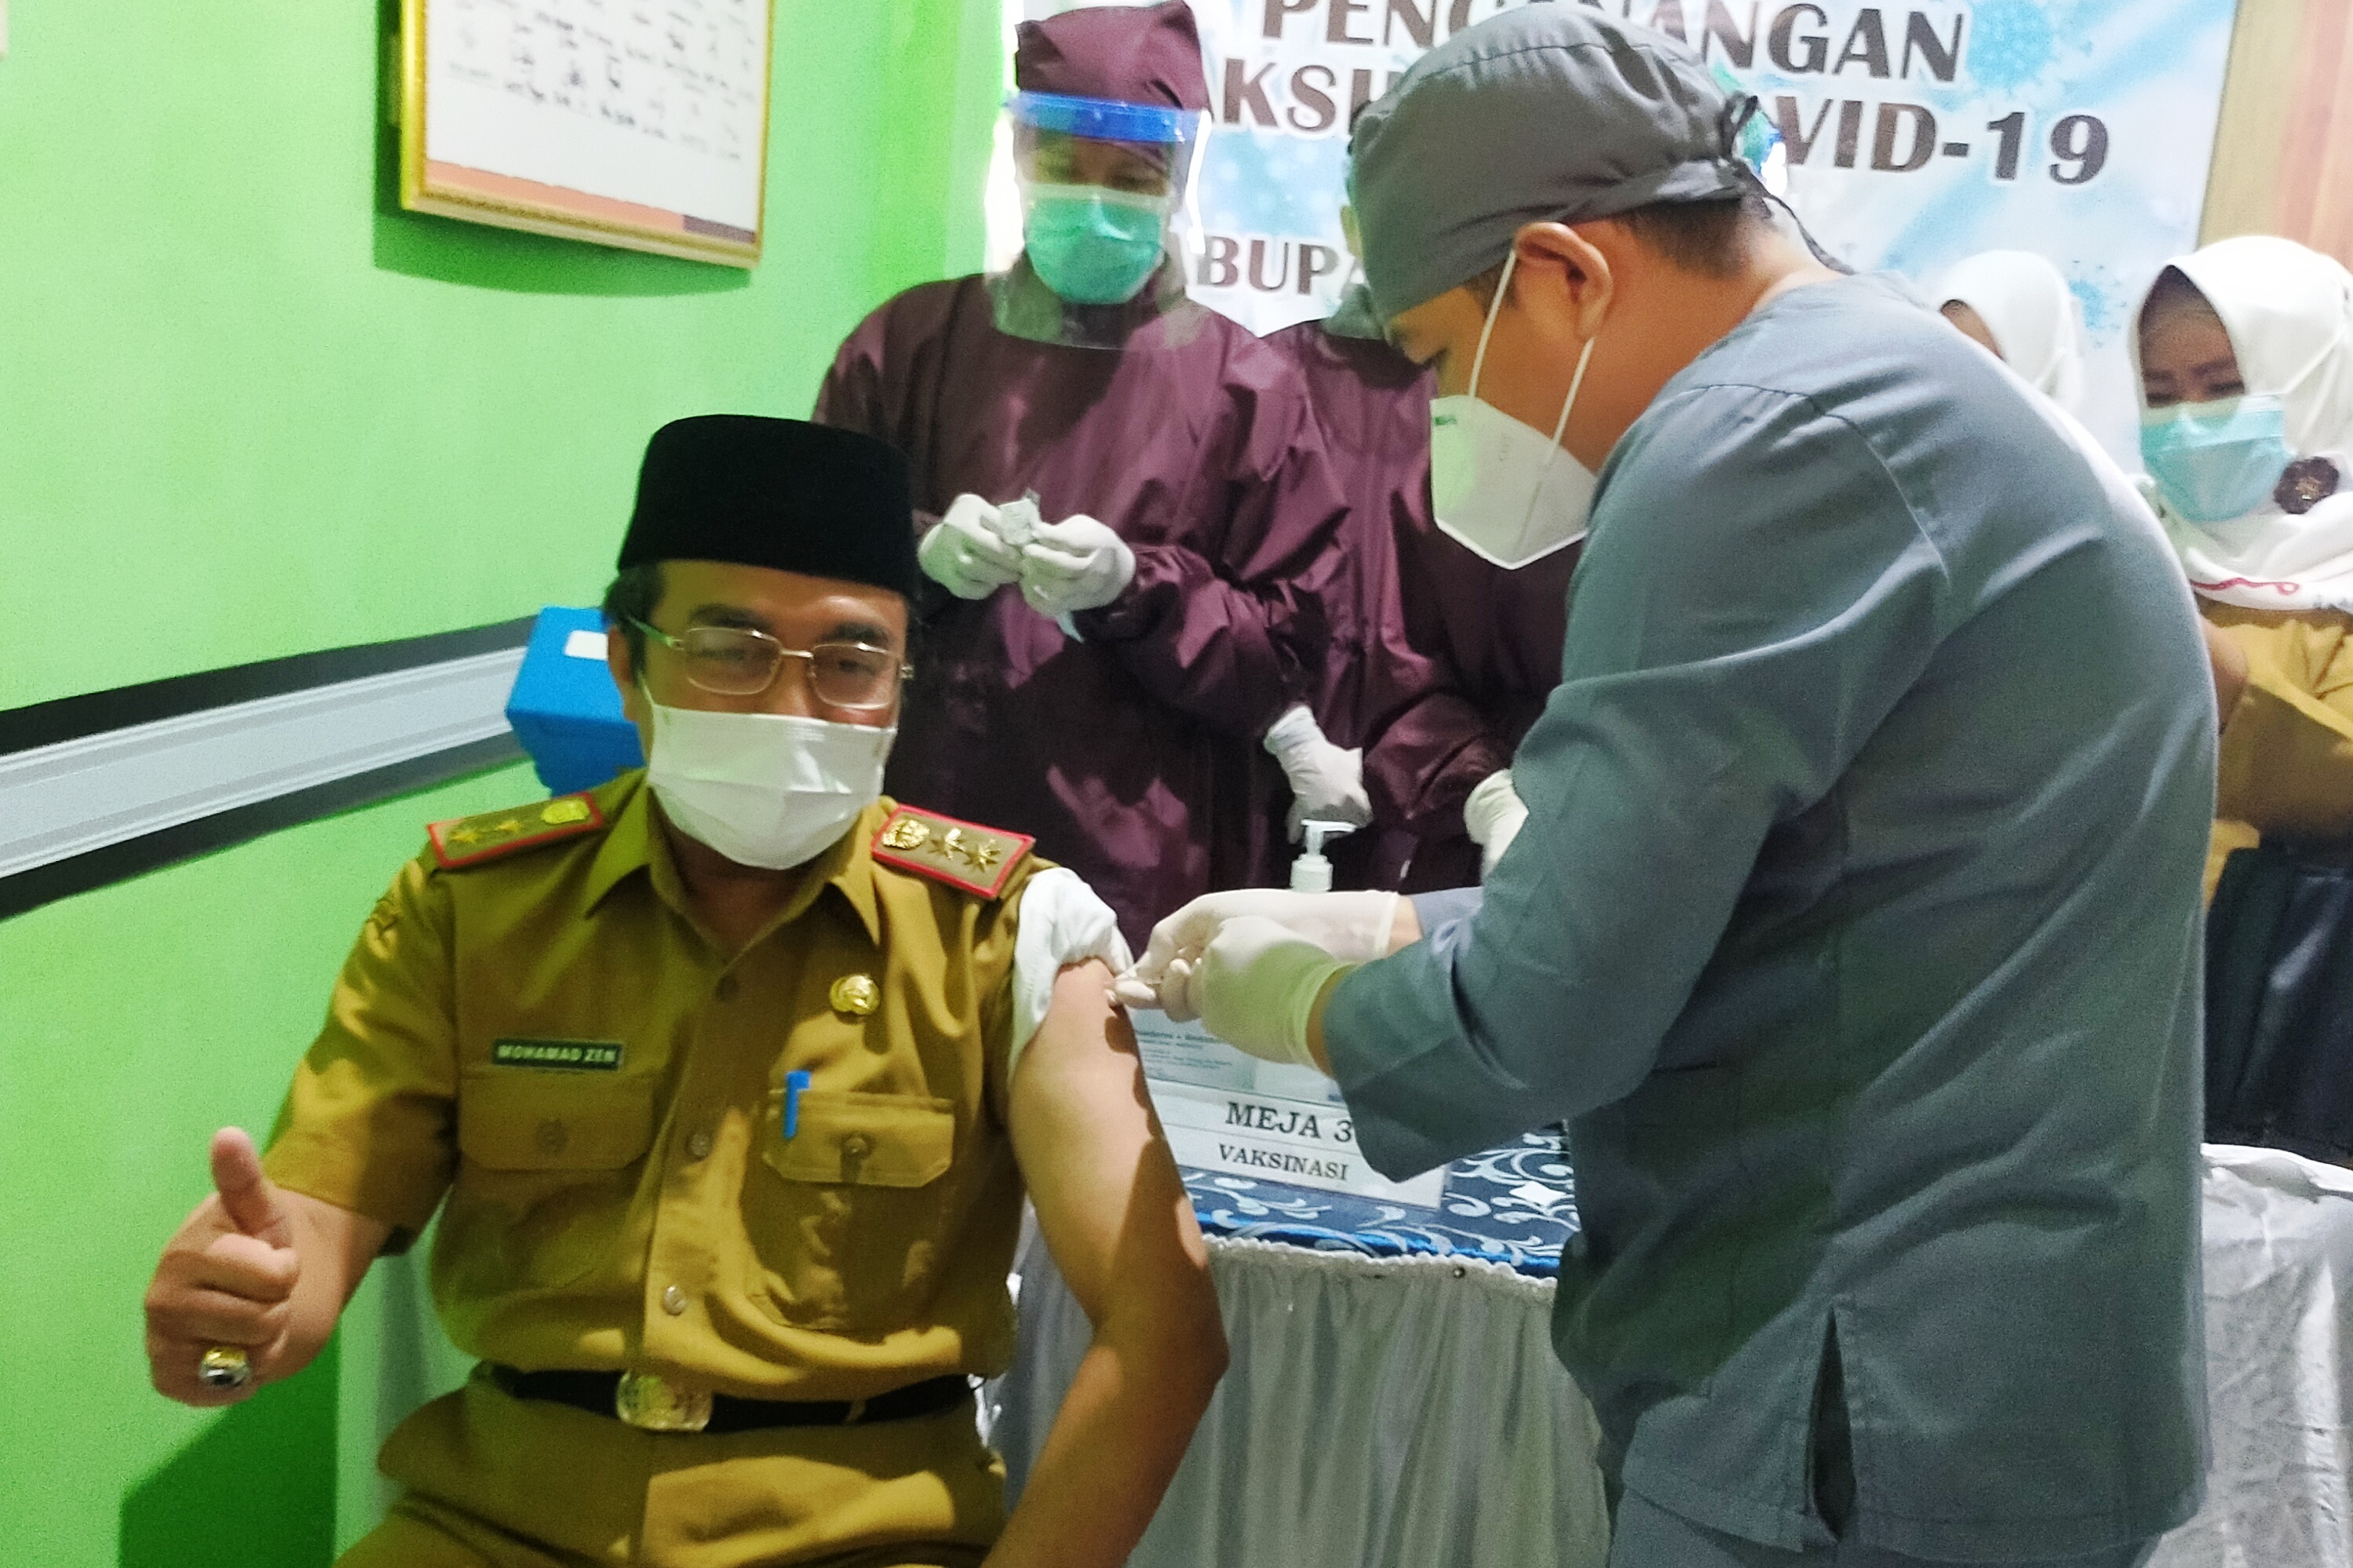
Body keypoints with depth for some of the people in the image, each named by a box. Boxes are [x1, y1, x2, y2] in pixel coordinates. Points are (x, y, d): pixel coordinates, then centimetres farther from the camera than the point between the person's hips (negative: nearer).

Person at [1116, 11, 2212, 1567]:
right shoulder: (1899, 388, 13)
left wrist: (1305, 1005, -3)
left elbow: (1550, 1015, -22)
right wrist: (1372, 928, 10)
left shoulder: (1760, 443, -20)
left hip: (1872, 1412, -9)